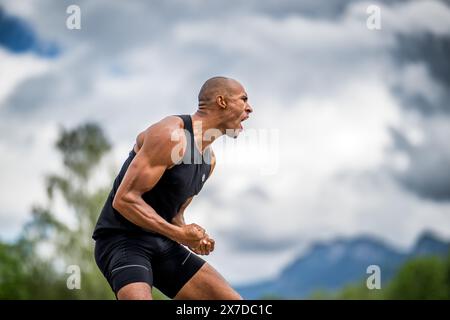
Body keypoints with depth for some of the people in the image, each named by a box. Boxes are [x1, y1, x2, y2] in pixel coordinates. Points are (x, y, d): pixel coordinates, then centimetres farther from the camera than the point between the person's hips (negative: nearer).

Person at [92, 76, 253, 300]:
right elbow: (124, 199, -22)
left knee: (236, 305, 0)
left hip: (163, 245, 9)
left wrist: (191, 237, -2)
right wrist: (178, 234, -25)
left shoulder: (209, 159, 13)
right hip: (122, 240, -9)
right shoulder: (171, 136, -17)